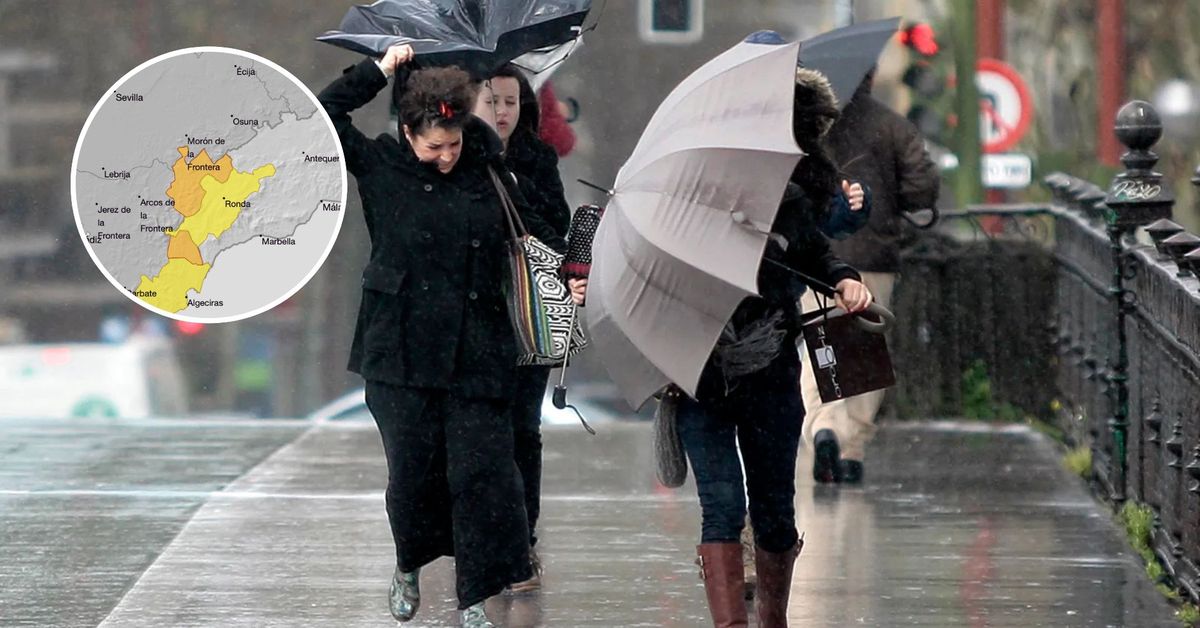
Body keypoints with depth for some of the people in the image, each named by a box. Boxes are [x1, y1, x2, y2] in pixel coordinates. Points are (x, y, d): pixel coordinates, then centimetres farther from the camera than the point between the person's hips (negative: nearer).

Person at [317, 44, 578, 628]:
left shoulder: (485, 174, 5)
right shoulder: (381, 169, 1)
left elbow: (532, 230, 15)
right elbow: (324, 115, -4)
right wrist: (380, 70, -2)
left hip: (475, 353, 1)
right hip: (402, 352, -1)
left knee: (481, 470, -4)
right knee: (412, 468, 5)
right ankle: (409, 568, 33)